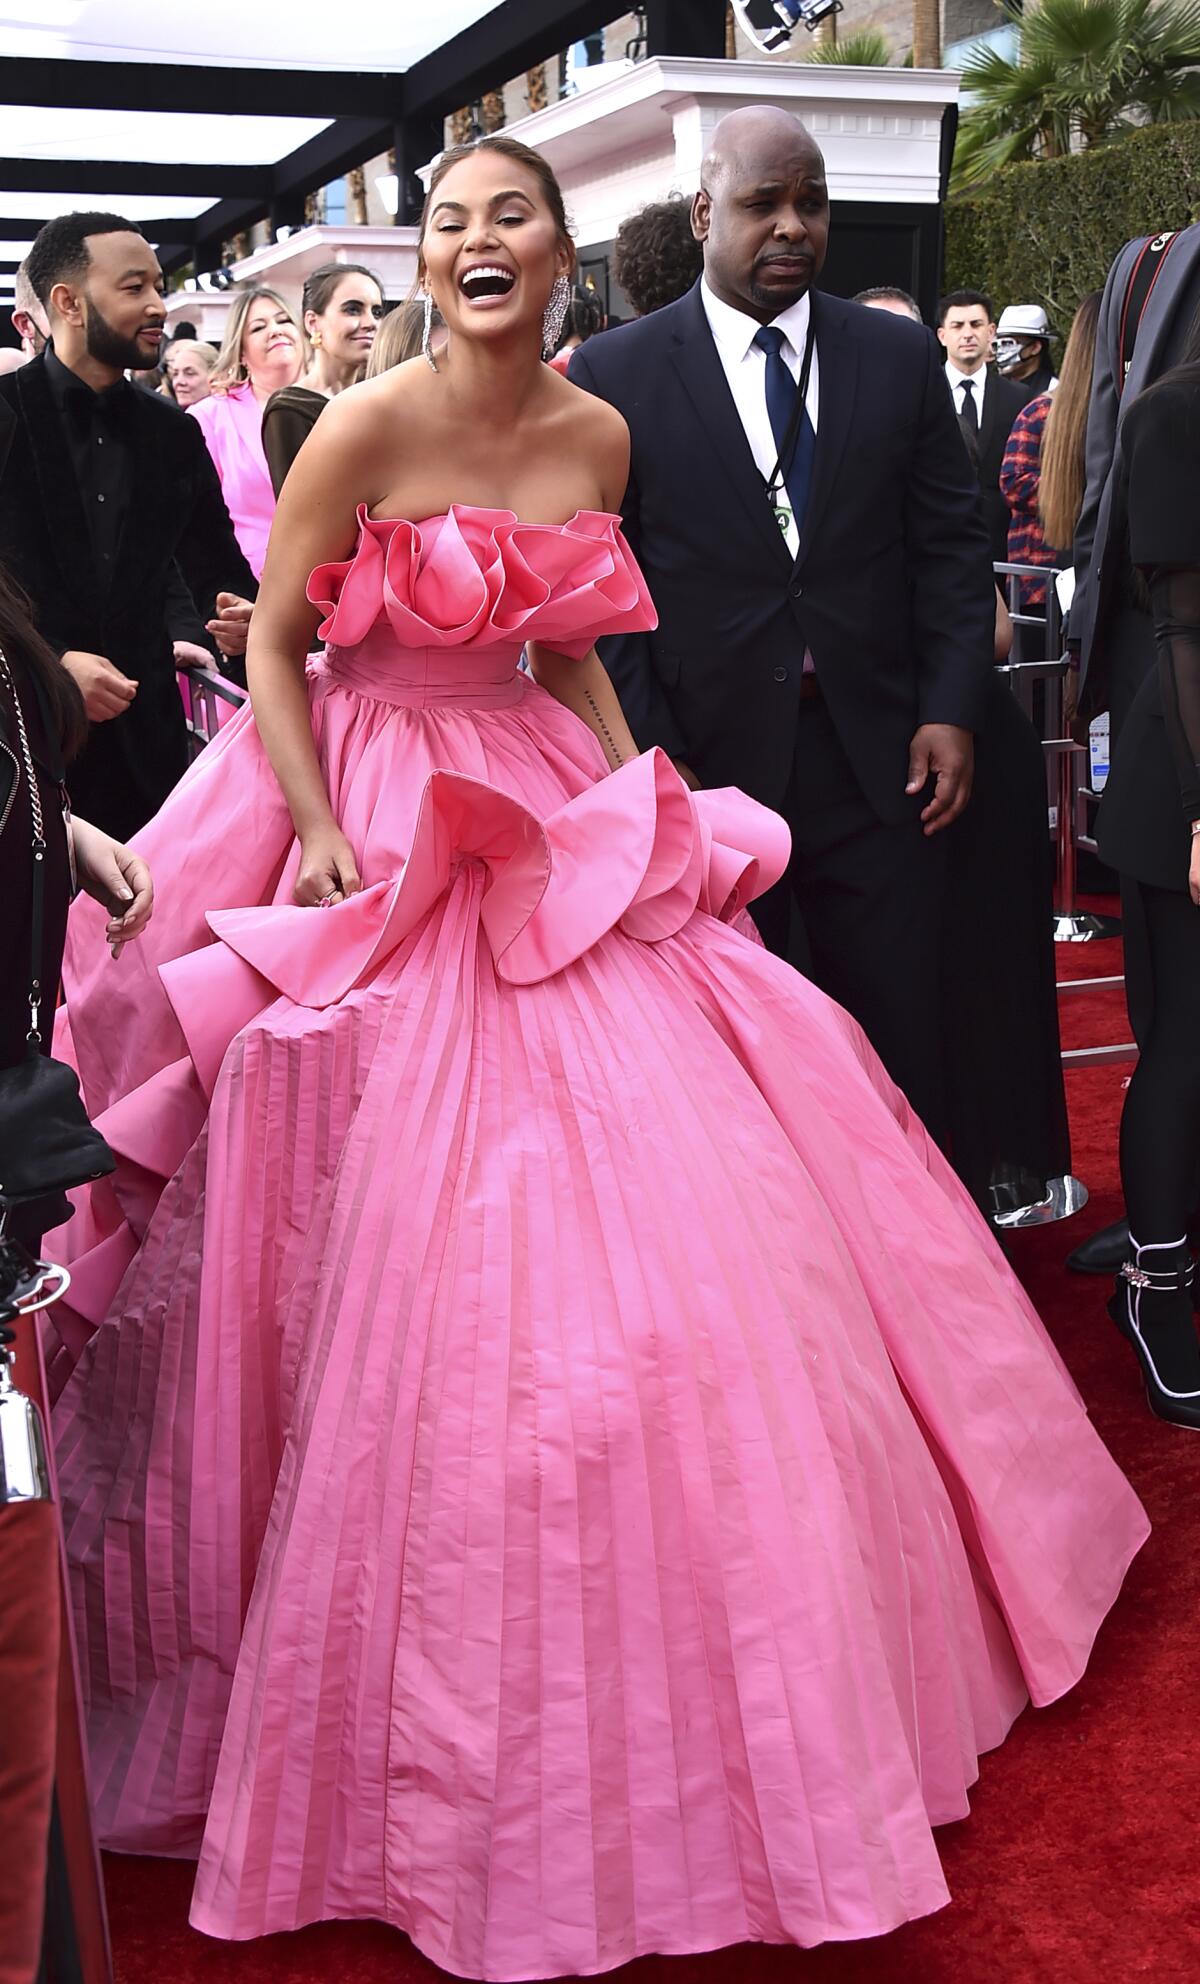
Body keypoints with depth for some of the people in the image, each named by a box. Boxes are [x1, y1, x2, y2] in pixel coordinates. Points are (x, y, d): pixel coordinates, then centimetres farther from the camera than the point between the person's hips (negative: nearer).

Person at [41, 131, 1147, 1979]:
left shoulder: (597, 435, 4)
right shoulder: (366, 427, -12)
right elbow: (273, 645, -7)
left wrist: (645, 798, 4)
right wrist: (324, 837, -16)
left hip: (551, 823, 6)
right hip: (385, 838, -5)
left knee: (690, 1188, 5)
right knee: (441, 1250, -5)